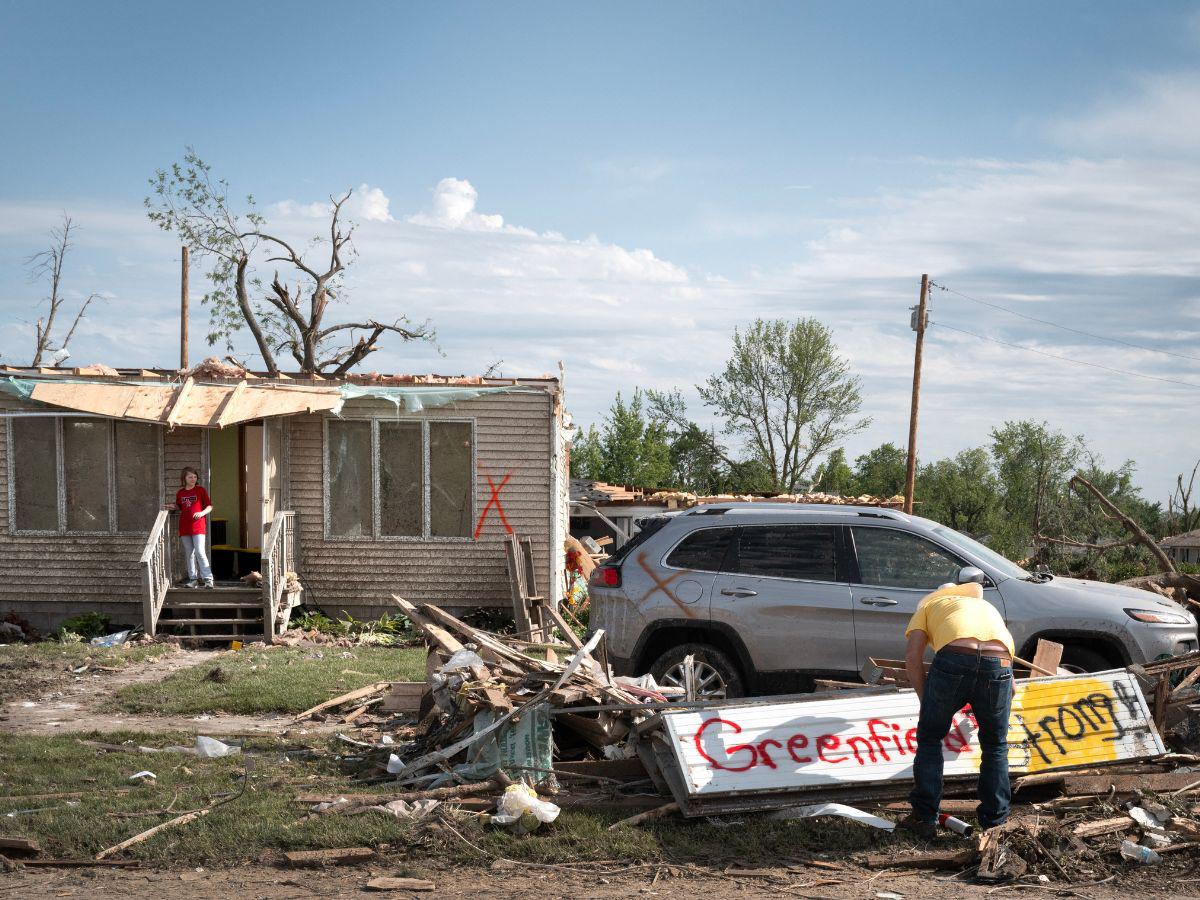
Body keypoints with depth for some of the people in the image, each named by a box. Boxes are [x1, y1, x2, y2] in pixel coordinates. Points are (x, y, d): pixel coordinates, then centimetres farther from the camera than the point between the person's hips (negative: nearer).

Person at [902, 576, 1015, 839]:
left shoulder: (929, 603, 32)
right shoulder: (987, 606, 43)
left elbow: (913, 658, 14)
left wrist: (925, 700, 20)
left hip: (953, 659, -2)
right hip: (999, 665, 3)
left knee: (929, 738, 18)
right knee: (995, 747, 23)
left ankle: (925, 818, 18)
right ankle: (995, 823, 23)